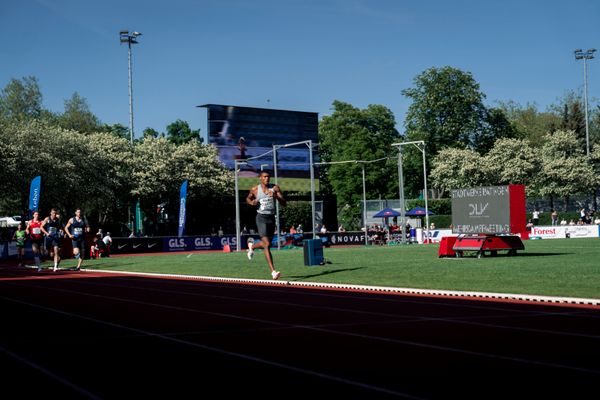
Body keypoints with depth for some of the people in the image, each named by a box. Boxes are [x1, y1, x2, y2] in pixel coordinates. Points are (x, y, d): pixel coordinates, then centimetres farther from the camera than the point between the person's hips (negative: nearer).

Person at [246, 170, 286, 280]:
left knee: (266, 243, 18)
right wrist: (251, 202, -3)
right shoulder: (255, 190, 0)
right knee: (267, 244, -17)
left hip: (271, 218, 4)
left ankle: (252, 246, 52)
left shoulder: (275, 188, 1)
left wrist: (276, 196, -22)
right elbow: (248, 198, 20)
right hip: (261, 218, -4)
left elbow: (284, 203, -3)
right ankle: (273, 272, -19)